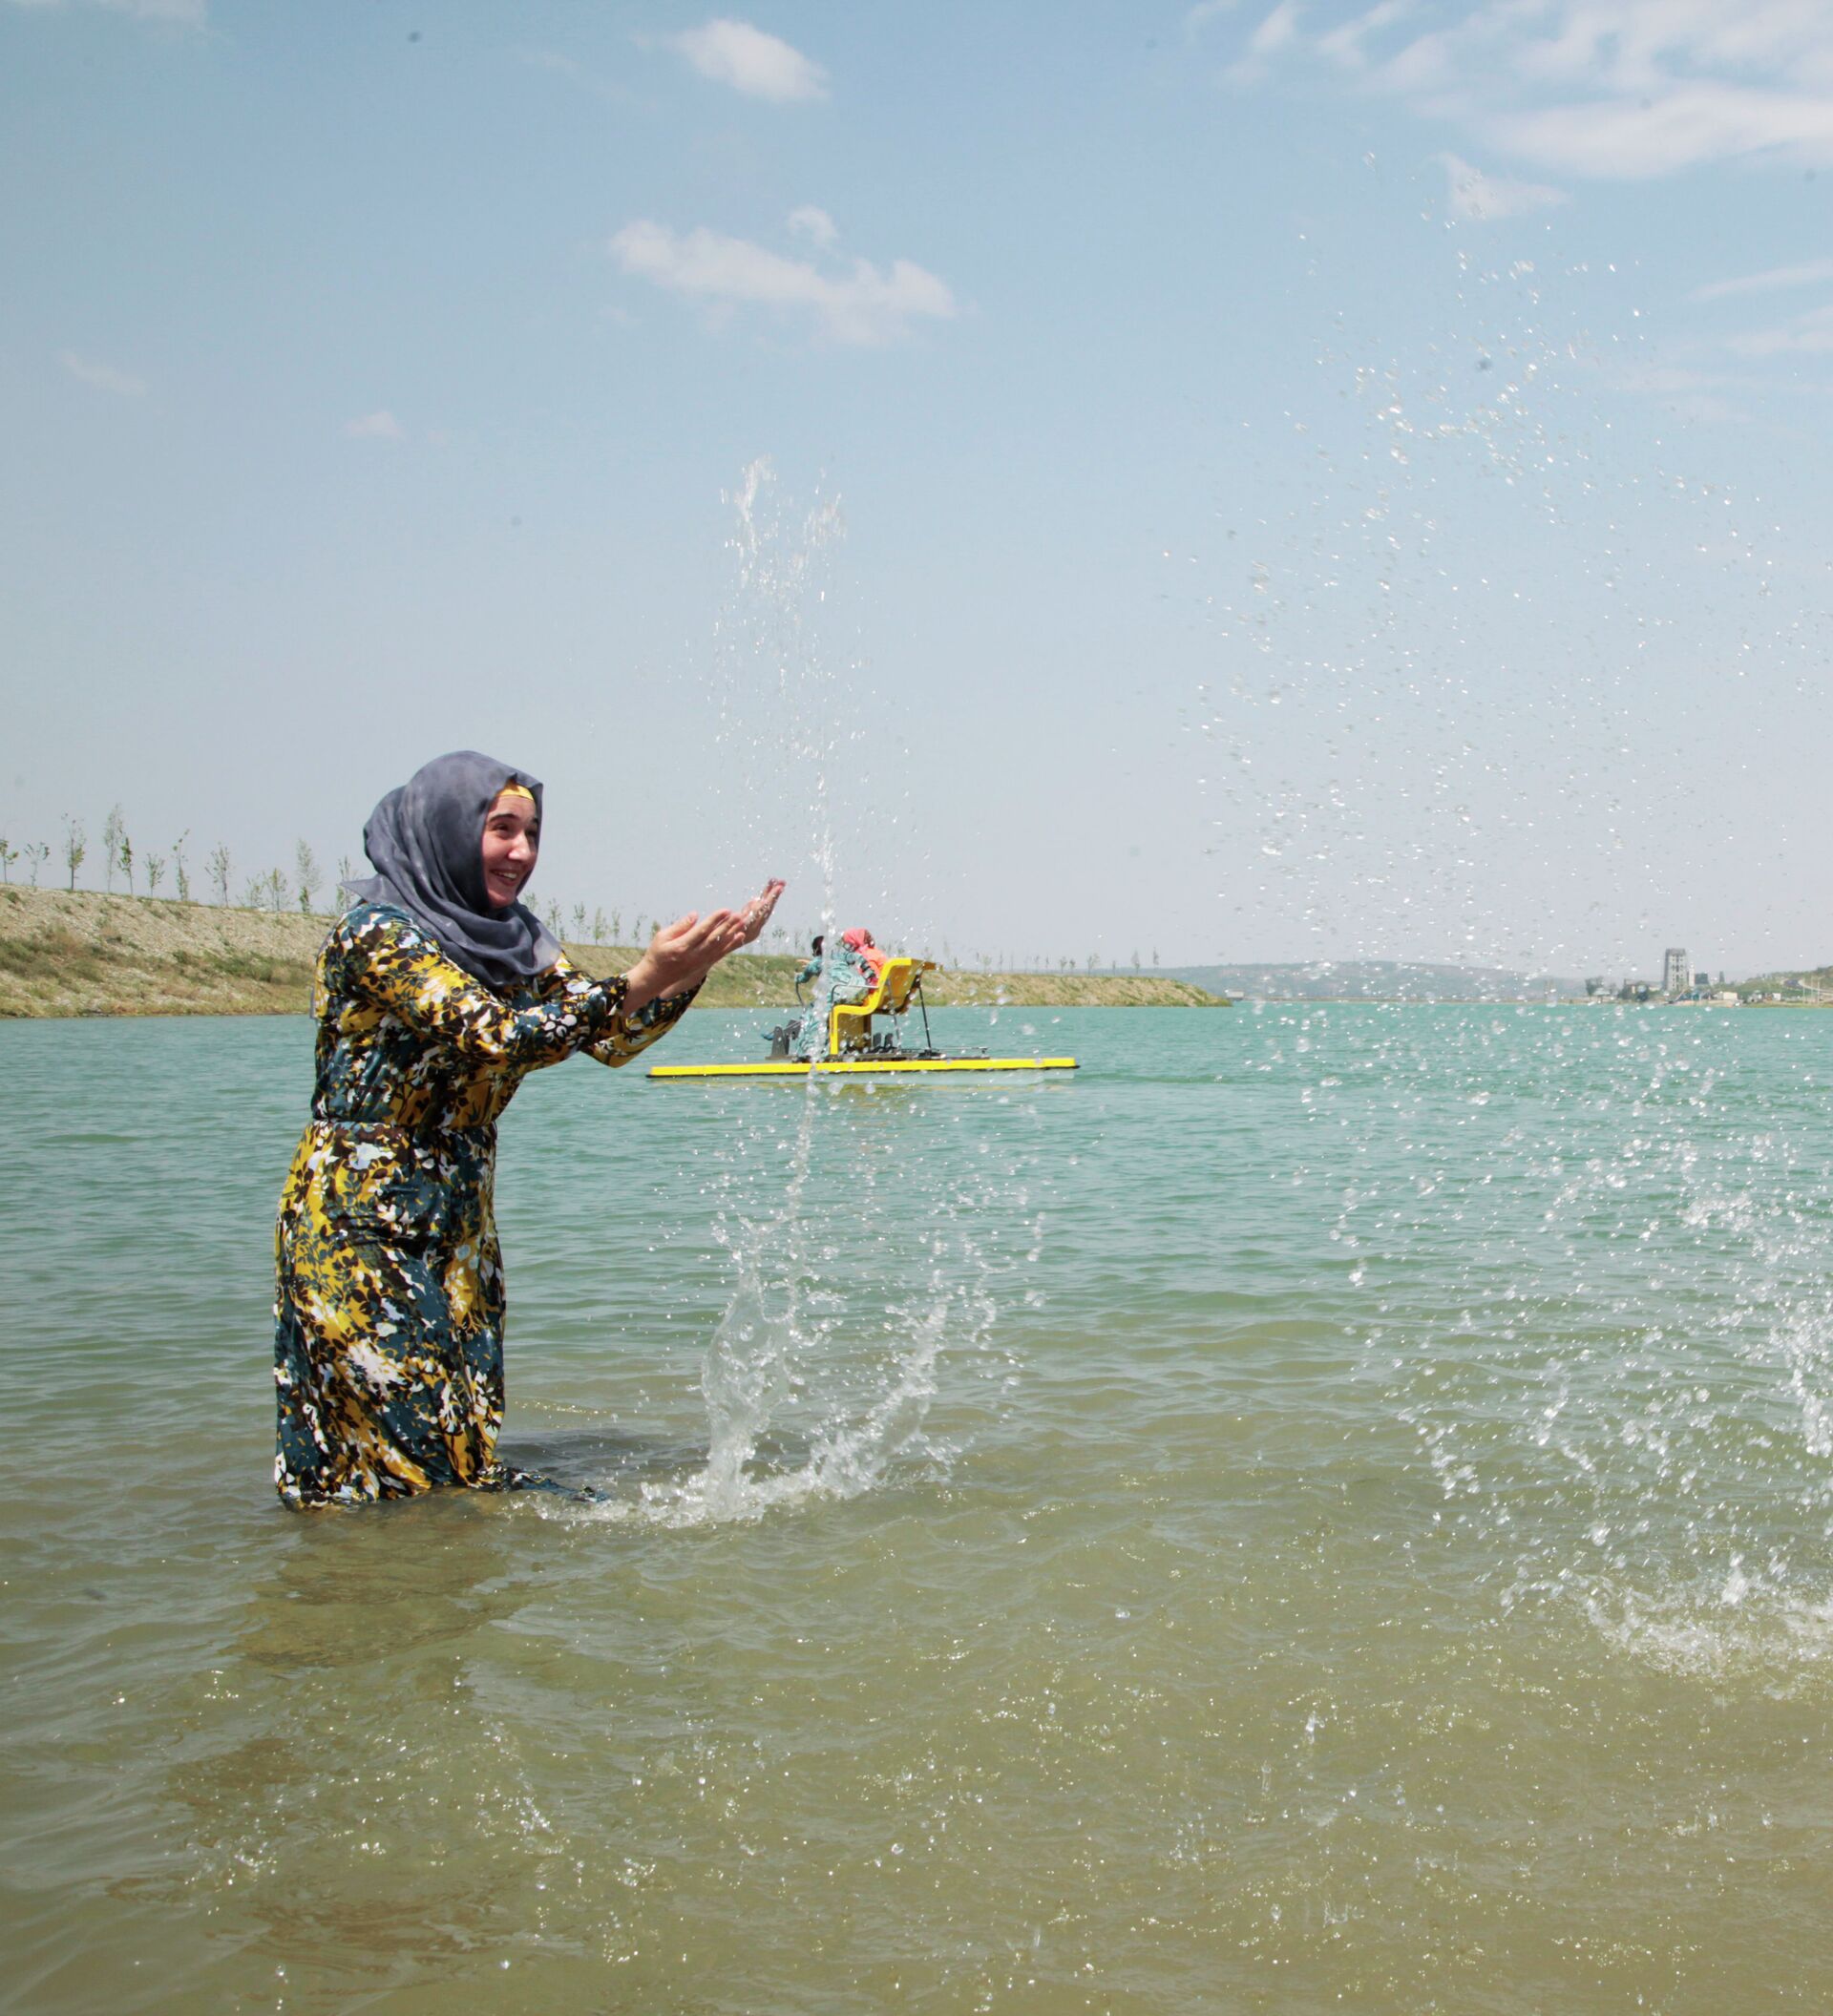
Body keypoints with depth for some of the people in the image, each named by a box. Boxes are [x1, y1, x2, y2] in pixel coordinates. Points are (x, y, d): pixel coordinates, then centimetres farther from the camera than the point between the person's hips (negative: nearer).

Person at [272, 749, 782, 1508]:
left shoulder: (514, 936, 7)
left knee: (463, 1435, 7)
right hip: (360, 1220, -7)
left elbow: (611, 1040, 1)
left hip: (457, 1217, 7)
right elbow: (495, 1038, -28)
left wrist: (696, 961, -14)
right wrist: (642, 980, -33)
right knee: (392, 1433, -4)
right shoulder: (378, 933, -17)